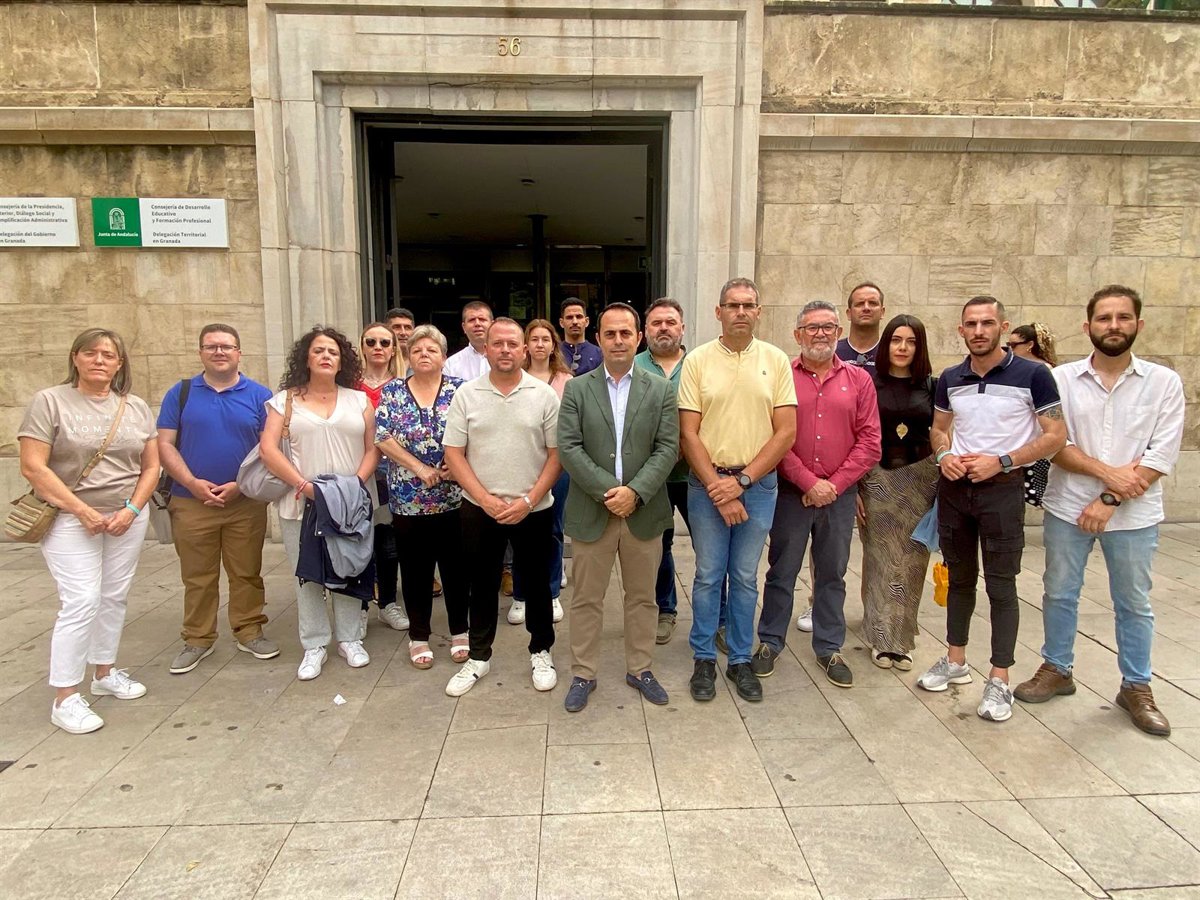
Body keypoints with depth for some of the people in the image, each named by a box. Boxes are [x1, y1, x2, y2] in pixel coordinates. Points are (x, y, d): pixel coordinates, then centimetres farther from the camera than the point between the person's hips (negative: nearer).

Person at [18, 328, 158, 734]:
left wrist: (131, 509, -6)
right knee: (81, 602, -8)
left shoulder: (136, 407, 7)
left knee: (114, 598, 11)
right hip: (71, 519, -4)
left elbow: (151, 467, 8)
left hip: (128, 517, 4)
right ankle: (65, 699, 3)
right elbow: (33, 467, -10)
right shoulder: (50, 401, -4)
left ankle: (105, 673, 28)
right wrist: (83, 511, -14)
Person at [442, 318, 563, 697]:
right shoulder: (466, 395, 0)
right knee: (482, 583, 13)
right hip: (479, 509, 1)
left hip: (533, 509, -1)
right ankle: (478, 657, 28)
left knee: (536, 582, 11)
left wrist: (528, 500, -12)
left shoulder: (544, 395, -2)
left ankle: (541, 652, 29)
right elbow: (453, 453, -2)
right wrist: (486, 500, -11)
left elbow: (557, 453, -3)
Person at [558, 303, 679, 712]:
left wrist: (635, 491, -16)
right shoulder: (577, 389, 2)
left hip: (643, 512, 1)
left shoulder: (661, 389, 4)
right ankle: (583, 674, 24)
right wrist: (606, 491, -15)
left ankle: (640, 669, 30)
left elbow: (667, 448, -4)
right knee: (586, 598, 9)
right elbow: (568, 447, -7)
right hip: (591, 512, -1)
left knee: (642, 597, 13)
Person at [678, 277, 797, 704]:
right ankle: (703, 659, 23)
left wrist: (741, 480, -11)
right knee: (708, 576, 8)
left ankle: (740, 660, 26)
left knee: (745, 577, 12)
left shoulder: (776, 360, 1)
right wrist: (718, 488, -11)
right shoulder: (698, 360, -2)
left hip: (758, 484, 1)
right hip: (707, 484, -1)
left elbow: (786, 432, -3)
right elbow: (688, 433, -4)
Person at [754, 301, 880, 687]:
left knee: (832, 574, 13)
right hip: (791, 492, -2)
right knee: (782, 571, 9)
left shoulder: (858, 379, 4)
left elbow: (869, 441, 0)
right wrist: (809, 482, -13)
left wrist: (835, 484, -9)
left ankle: (829, 648, 28)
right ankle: (770, 642, 25)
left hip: (840, 494, 2)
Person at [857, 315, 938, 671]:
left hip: (920, 479, 2)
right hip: (877, 478, -2)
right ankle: (881, 638, 15)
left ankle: (902, 639, 19)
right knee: (880, 558, 3)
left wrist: (942, 484, 4)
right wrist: (855, 487, -6)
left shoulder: (930, 385, 5)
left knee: (911, 560, 6)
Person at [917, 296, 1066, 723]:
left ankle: (999, 680, 9)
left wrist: (1001, 461, -18)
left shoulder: (1032, 375, -7)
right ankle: (955, 661, 27)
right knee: (959, 578, 14)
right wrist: (944, 455, -4)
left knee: (1001, 585, 0)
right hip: (953, 488, 5)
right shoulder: (950, 379, 7)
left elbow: (1055, 435, -7)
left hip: (1002, 490, -4)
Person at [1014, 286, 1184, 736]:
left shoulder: (1164, 382, -2)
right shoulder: (1063, 378, -1)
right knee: (1059, 593, 12)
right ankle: (1056, 669, 30)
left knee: (1134, 604, 12)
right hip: (1068, 508, 1)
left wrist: (1110, 501, -15)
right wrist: (1107, 472, -17)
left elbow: (1161, 457, -8)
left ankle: (1136, 687, 28)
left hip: (1133, 515, 0)